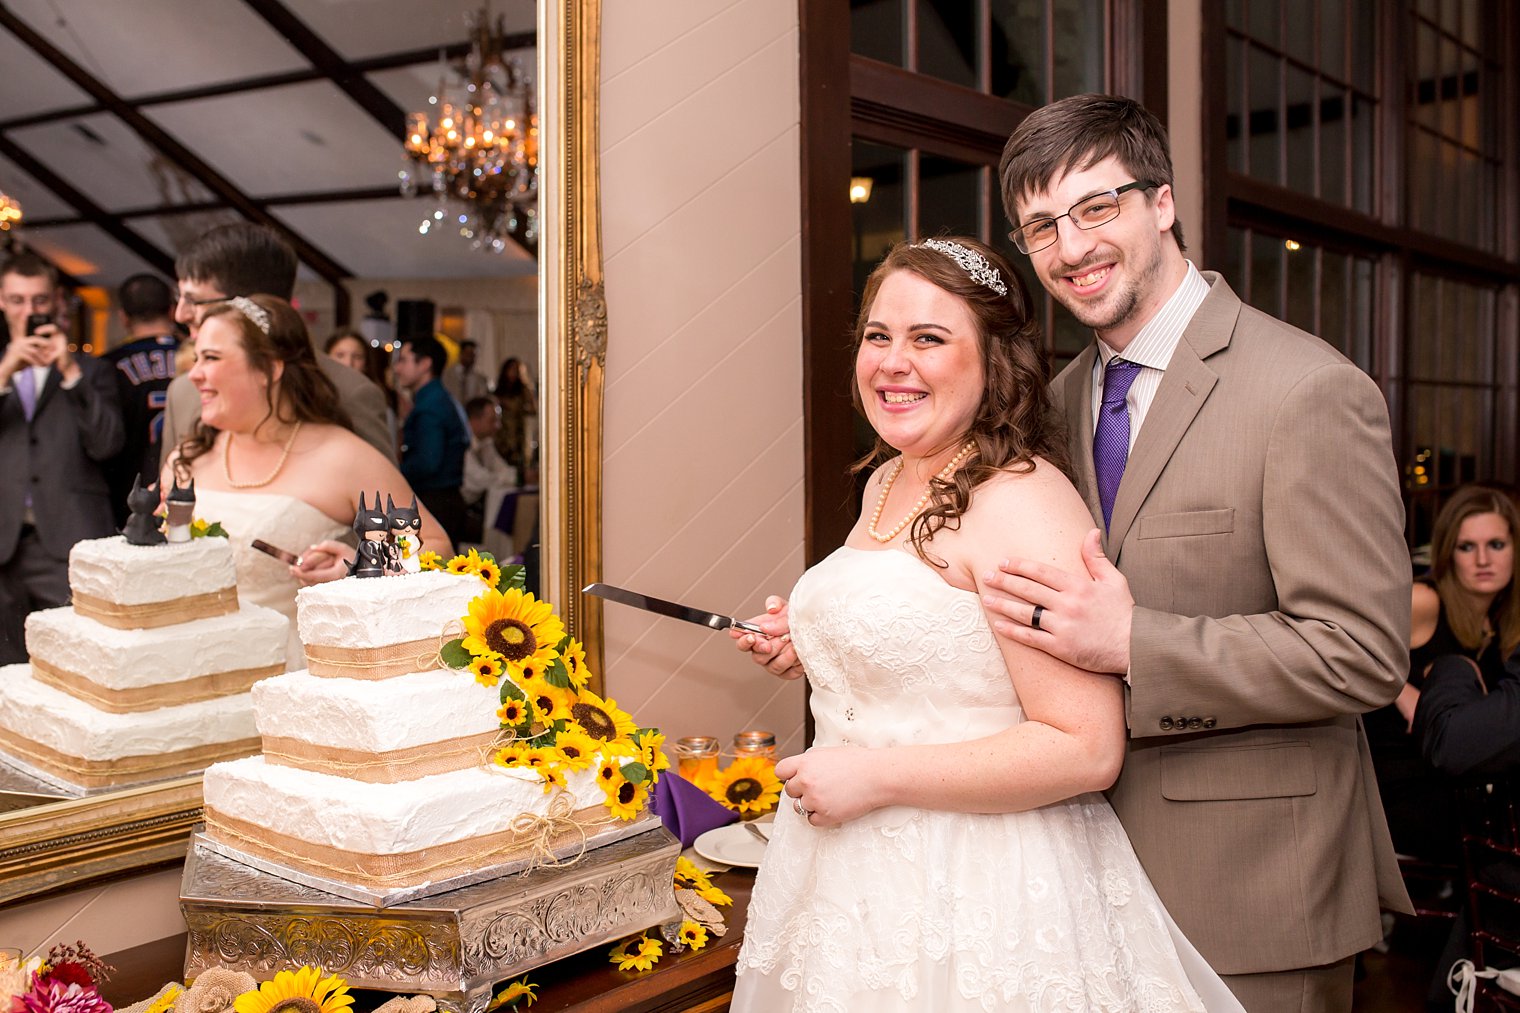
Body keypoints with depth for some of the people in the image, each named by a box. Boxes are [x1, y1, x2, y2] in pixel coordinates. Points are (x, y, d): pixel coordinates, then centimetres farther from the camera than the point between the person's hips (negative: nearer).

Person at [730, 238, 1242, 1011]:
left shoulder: (1021, 499, -20)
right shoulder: (886, 483, 7)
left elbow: (1087, 750, -25)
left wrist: (873, 775, -21)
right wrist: (810, 646, 9)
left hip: (975, 897, -8)